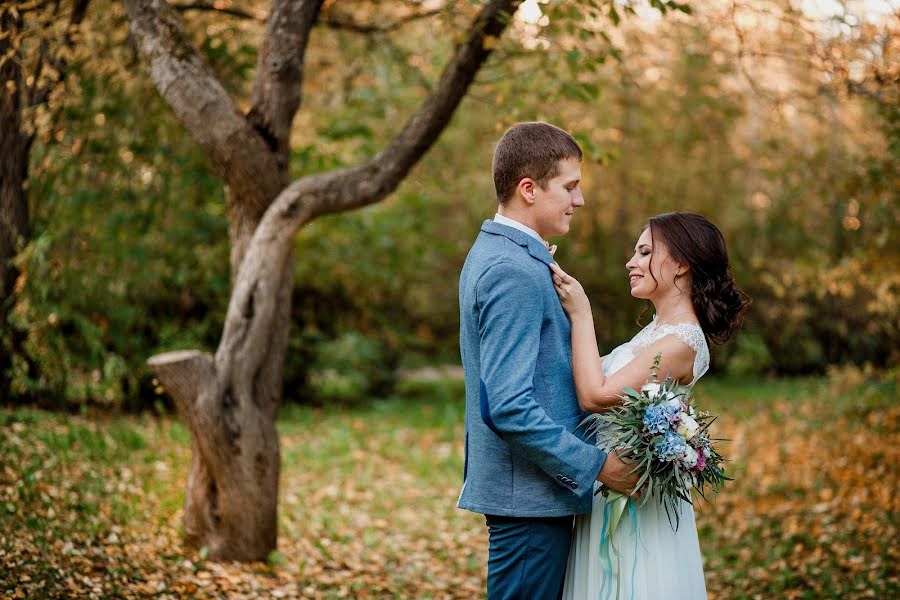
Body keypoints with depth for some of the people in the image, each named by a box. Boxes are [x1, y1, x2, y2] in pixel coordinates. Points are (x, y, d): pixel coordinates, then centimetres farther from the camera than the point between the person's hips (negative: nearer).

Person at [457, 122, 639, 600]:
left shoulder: (493, 253, 13)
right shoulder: (515, 272, -19)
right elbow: (509, 407, -25)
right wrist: (595, 465, -18)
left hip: (524, 489, 10)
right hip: (531, 495, -10)